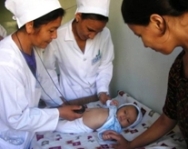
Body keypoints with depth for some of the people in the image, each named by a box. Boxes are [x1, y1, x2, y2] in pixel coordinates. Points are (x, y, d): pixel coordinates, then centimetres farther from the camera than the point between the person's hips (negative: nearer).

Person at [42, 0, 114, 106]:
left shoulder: (105, 34, -17)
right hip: (70, 100, -2)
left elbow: (106, 65, -1)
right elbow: (48, 69, -7)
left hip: (97, 97, 2)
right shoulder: (57, 37, -22)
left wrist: (103, 90, -11)